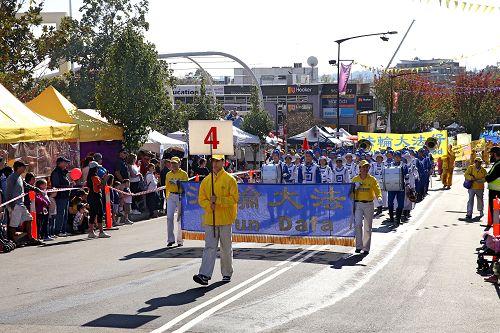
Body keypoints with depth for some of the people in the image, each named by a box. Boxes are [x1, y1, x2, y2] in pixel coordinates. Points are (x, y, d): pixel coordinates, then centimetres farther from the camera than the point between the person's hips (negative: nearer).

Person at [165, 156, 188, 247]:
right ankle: (170, 239, 0)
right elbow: (167, 187, 16)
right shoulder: (168, 174, 12)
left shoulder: (183, 174, 1)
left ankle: (180, 240, 11)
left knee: (180, 218, 4)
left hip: (181, 197, -3)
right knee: (169, 217, -6)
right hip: (171, 197, 3)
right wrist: (167, 197, 10)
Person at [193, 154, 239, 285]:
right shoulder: (206, 180, 9)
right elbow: (201, 198, 9)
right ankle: (205, 275, -13)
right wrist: (210, 205, -11)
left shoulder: (230, 180, -2)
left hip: (225, 220, -2)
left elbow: (234, 198, -9)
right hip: (210, 219, 2)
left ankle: (227, 273, 24)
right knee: (209, 247, -5)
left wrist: (218, 200, -18)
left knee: (226, 248, 9)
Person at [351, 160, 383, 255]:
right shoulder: (355, 179, 6)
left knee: (368, 227, 6)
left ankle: (366, 248, 16)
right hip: (358, 204, 0)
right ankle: (359, 246, -10)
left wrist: (379, 197, -25)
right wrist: (355, 187, -10)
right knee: (358, 224, -17)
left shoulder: (372, 179, 3)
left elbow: (377, 189, -5)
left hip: (369, 204, 0)